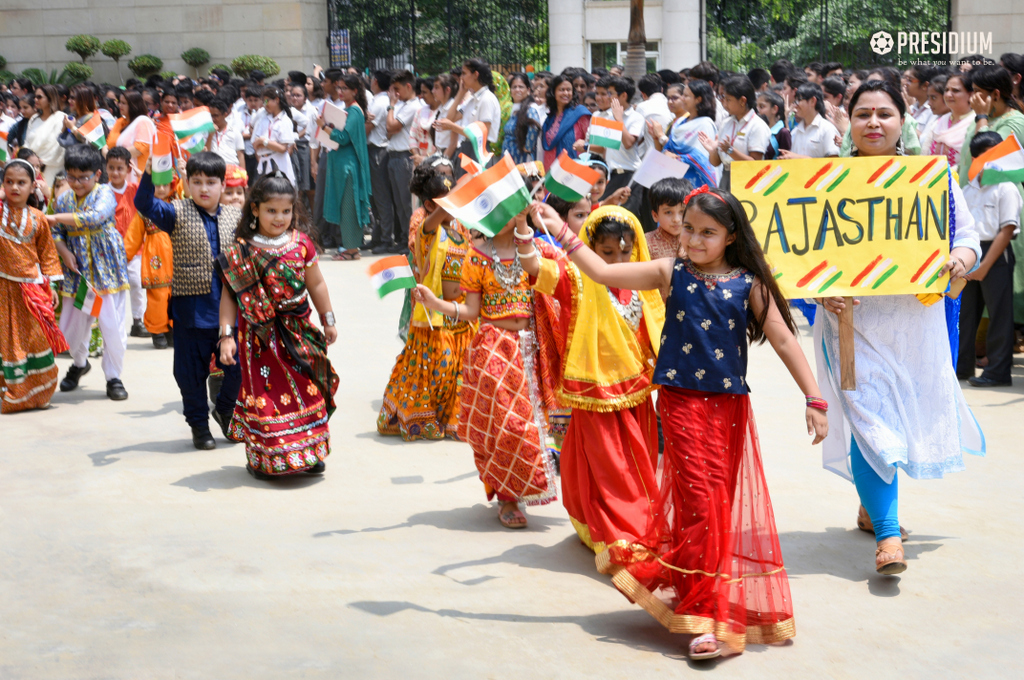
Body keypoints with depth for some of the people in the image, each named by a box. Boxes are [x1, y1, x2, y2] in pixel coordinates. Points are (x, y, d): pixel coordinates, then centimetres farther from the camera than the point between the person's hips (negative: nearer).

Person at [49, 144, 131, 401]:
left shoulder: (105, 193, -5)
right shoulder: (64, 200, 8)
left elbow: (95, 217, -24)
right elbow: (56, 233, 9)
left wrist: (56, 218, -21)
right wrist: (64, 252, -11)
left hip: (106, 269, -4)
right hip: (77, 271, 4)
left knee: (113, 326, -5)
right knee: (70, 326, 8)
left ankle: (113, 377, 11)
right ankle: (80, 363, 38)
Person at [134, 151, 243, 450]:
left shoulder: (235, 217, 7)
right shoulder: (177, 214, -3)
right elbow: (145, 205, -18)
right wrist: (149, 174, -33)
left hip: (229, 306, 2)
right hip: (192, 309, -2)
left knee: (237, 366, 5)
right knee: (192, 371, 8)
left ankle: (225, 410, 32)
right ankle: (199, 424, 24)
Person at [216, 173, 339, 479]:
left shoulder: (301, 245, 0)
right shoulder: (240, 251, -9)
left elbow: (316, 284, 11)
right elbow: (229, 295, -8)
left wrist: (328, 320, 16)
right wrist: (227, 335, -14)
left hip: (298, 332, 3)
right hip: (260, 336, -3)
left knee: (306, 392, 7)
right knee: (263, 394, 1)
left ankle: (309, 454, 21)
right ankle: (262, 459, 16)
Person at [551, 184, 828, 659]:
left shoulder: (749, 285, 1)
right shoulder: (671, 274, 2)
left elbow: (784, 340, 1)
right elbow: (603, 272, 1)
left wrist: (813, 399, -3)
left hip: (730, 405, 2)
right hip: (683, 401, -2)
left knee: (724, 501, 8)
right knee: (701, 500, -8)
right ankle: (705, 618, -3)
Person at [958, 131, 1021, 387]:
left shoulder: (1006, 188, -7)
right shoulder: (968, 189, 11)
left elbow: (1007, 230, -12)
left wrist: (985, 265, -16)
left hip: (996, 254, -6)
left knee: (999, 314, -3)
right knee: (965, 310, 11)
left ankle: (998, 371, 3)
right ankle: (961, 366, 22)